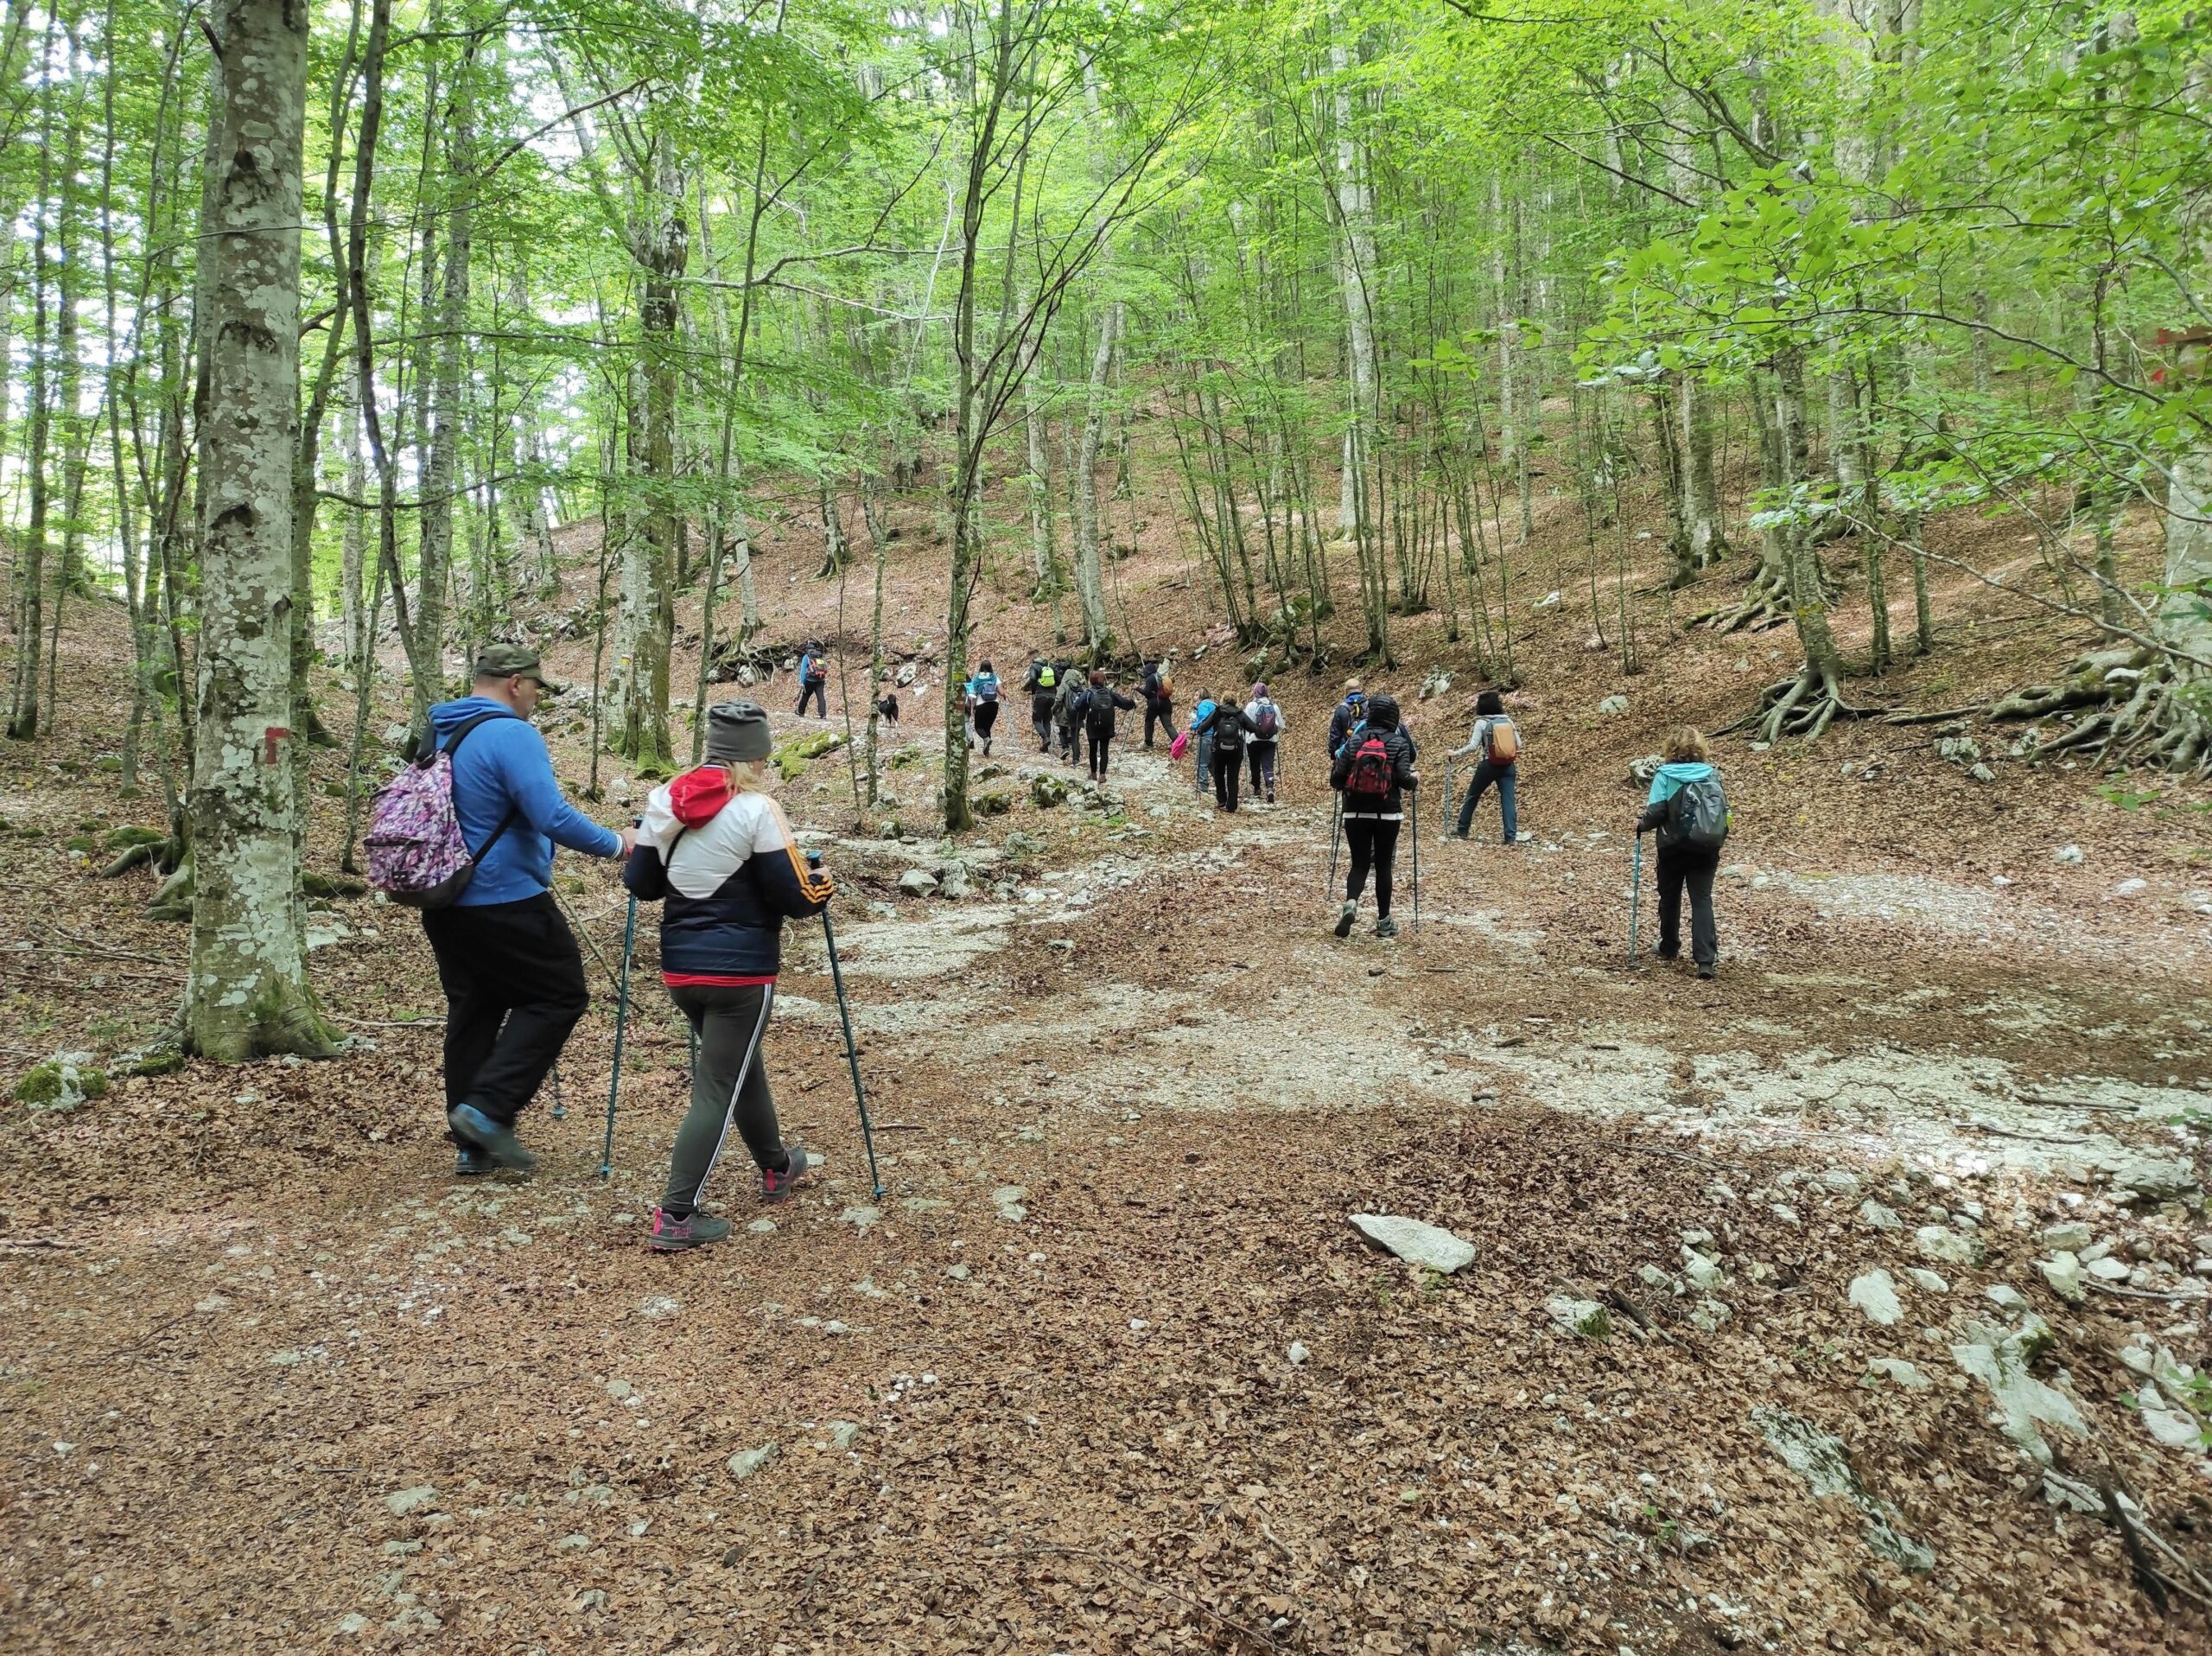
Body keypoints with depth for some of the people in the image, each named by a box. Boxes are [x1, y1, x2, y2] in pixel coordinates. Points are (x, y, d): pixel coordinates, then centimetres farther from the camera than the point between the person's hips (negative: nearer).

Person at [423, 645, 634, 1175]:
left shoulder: (435, 733, 11)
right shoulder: (511, 734, -17)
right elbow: (553, 818, -25)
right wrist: (616, 844, -12)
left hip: (443, 903, 9)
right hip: (506, 902, -9)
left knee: (471, 1010, 15)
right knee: (559, 996, 4)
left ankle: (471, 1144, 19)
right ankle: (489, 1108, -5)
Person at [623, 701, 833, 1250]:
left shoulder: (663, 800, 3)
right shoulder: (758, 811, -14)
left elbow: (639, 883, 10)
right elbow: (797, 898, -13)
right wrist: (823, 884, 7)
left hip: (679, 968, 7)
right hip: (741, 972, -7)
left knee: (742, 1065, 25)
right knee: (718, 1088, 2)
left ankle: (778, 1167, 43)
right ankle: (675, 1216, 3)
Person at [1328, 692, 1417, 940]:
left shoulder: (1355, 741, 2)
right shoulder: (1399, 743, -3)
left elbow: (1336, 779, -1)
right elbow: (1403, 778, -13)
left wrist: (1345, 784, 21)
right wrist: (1415, 779, 9)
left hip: (1356, 813, 1)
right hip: (1387, 814, -1)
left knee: (1359, 864, 7)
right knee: (1383, 866, 9)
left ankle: (1351, 903, -21)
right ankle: (1384, 921, 14)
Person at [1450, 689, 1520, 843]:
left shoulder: (1482, 723, -7)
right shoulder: (1508, 720, 3)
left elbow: (1472, 747, -12)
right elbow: (1518, 744, 5)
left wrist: (1455, 754, -1)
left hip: (1489, 765, -3)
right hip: (1507, 766, 3)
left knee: (1472, 796, 14)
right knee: (1508, 800, 1)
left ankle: (1462, 830, 21)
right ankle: (1511, 836, -6)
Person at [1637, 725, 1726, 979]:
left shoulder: (1664, 774, -9)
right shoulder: (1712, 774, 1)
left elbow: (1657, 811, -15)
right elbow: (1724, 809, 3)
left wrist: (1641, 824, 5)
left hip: (1673, 847, -2)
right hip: (1706, 848, 2)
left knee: (1670, 897, 18)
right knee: (1702, 900, 0)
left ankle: (1669, 948, 33)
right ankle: (1707, 960, -11)